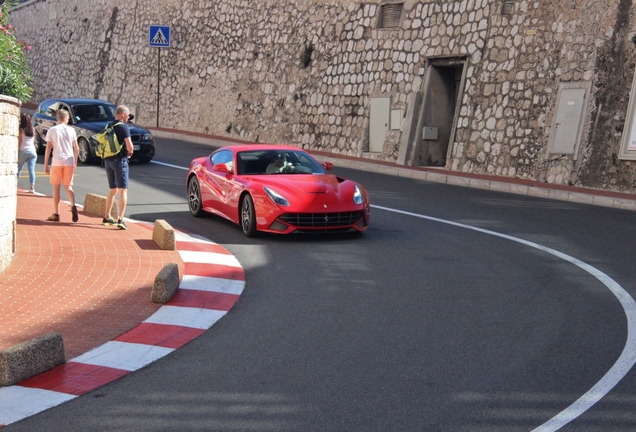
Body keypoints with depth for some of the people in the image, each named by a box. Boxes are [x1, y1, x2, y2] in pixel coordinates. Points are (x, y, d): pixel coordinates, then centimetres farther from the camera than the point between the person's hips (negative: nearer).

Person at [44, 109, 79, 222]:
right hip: (69, 161, 2)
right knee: (68, 186, 12)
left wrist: (46, 165, 2)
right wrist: (75, 162, 16)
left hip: (57, 162, -2)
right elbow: (76, 148, 5)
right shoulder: (71, 130, 5)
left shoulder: (52, 130, 0)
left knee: (56, 187, 7)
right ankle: (73, 206, -14)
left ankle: (56, 214, 8)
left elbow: (48, 148, -3)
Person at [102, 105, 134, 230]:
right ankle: (120, 219, -18)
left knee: (113, 190, 20)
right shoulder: (123, 127, -10)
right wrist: (130, 152, 6)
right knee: (123, 190, -8)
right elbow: (129, 146, -18)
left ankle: (107, 217, 26)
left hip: (108, 160, 7)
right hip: (120, 159, -7)